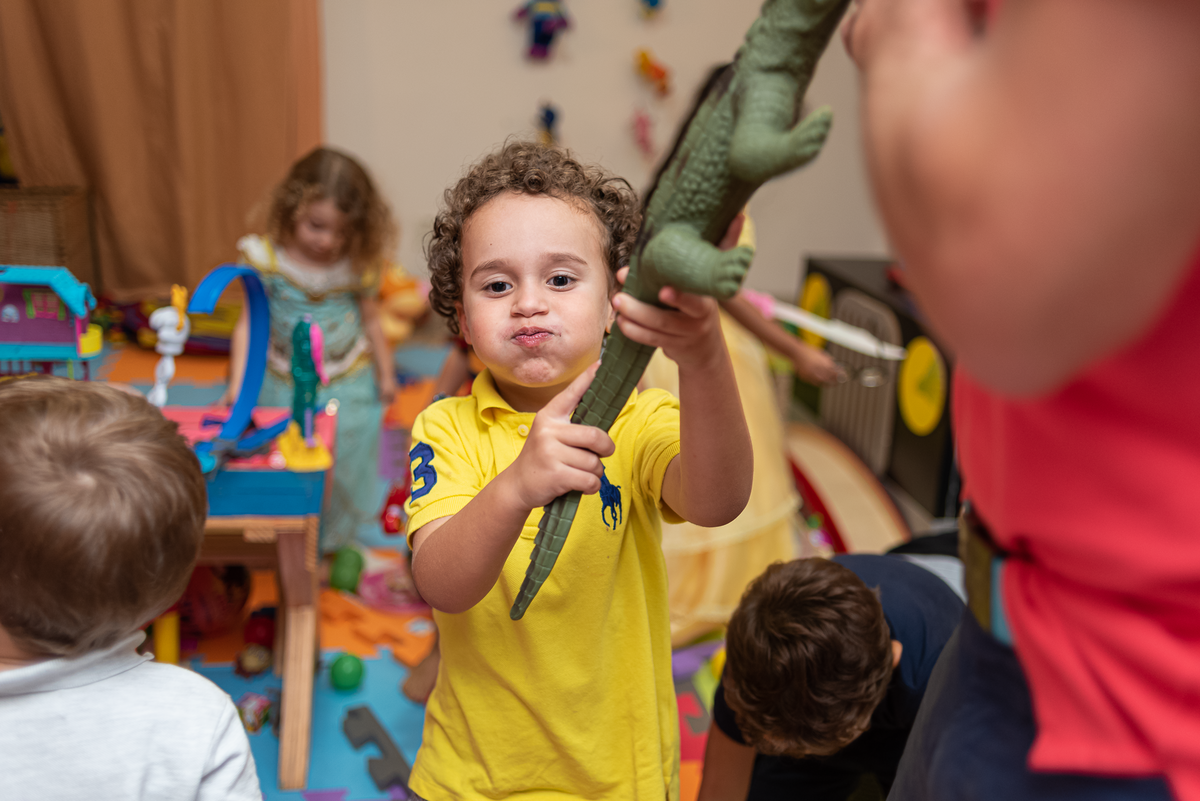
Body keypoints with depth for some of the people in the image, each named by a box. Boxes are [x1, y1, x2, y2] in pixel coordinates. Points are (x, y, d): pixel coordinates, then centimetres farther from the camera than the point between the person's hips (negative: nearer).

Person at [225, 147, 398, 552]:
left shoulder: (357, 265, -11)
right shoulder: (267, 259, -16)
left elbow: (370, 321, 3)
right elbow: (249, 323, -14)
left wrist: (385, 372, 11)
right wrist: (237, 382, -22)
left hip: (348, 387, 1)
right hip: (283, 387, 0)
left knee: (343, 466, 10)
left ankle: (339, 539, 33)